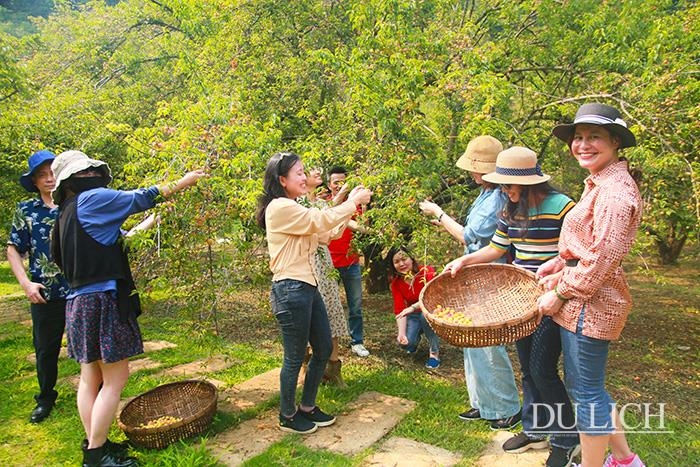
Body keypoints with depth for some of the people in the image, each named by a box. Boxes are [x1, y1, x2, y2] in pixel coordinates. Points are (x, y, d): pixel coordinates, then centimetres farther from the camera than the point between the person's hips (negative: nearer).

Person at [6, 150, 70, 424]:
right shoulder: (26, 210, 4)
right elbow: (13, 249, 7)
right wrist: (25, 283, -4)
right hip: (44, 295, 1)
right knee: (45, 350, 14)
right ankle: (46, 398, 34)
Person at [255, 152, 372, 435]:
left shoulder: (292, 208, 19)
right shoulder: (280, 207, -14)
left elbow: (328, 233, 15)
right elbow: (323, 221, -18)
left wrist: (351, 205, 6)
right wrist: (353, 201, -5)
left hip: (307, 287, 10)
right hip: (291, 290, -10)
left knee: (323, 349, 15)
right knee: (295, 357, 4)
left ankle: (307, 407, 33)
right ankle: (287, 417, 24)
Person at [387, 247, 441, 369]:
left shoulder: (427, 272, -19)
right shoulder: (396, 283, -8)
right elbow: (399, 310, -13)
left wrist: (412, 307, -45)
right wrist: (401, 333, -29)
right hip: (413, 316, 3)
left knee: (426, 314, -37)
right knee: (406, 343, -21)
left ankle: (434, 353, -15)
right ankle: (417, 335, 17)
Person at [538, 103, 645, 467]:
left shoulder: (614, 191, -19)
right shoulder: (600, 184, 14)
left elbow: (602, 259, -22)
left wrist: (559, 293, -14)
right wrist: (558, 263, 10)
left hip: (590, 304, -11)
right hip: (583, 302, 11)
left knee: (586, 391, 4)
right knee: (584, 386, 21)